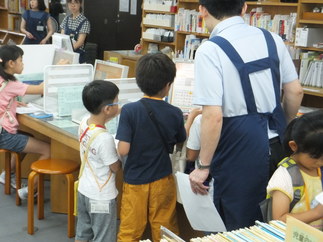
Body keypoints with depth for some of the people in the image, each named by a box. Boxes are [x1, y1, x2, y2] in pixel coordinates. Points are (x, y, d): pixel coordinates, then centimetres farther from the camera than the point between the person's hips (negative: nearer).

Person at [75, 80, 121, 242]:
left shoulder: (84, 122, -8)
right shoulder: (105, 138, -30)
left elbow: (98, 121, 17)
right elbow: (115, 167, -17)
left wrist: (119, 112, 12)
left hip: (84, 190, 8)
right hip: (102, 197, -8)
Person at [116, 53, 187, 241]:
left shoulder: (129, 110, -15)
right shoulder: (175, 114, -9)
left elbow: (123, 150, -18)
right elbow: (181, 141, 9)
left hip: (135, 180, -1)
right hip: (162, 180, 1)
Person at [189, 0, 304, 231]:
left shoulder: (210, 50, -16)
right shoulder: (272, 39, 2)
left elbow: (213, 116, -20)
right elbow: (295, 92, 8)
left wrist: (204, 166, -10)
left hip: (239, 149, -6)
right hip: (277, 146, 6)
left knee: (240, 229, 11)